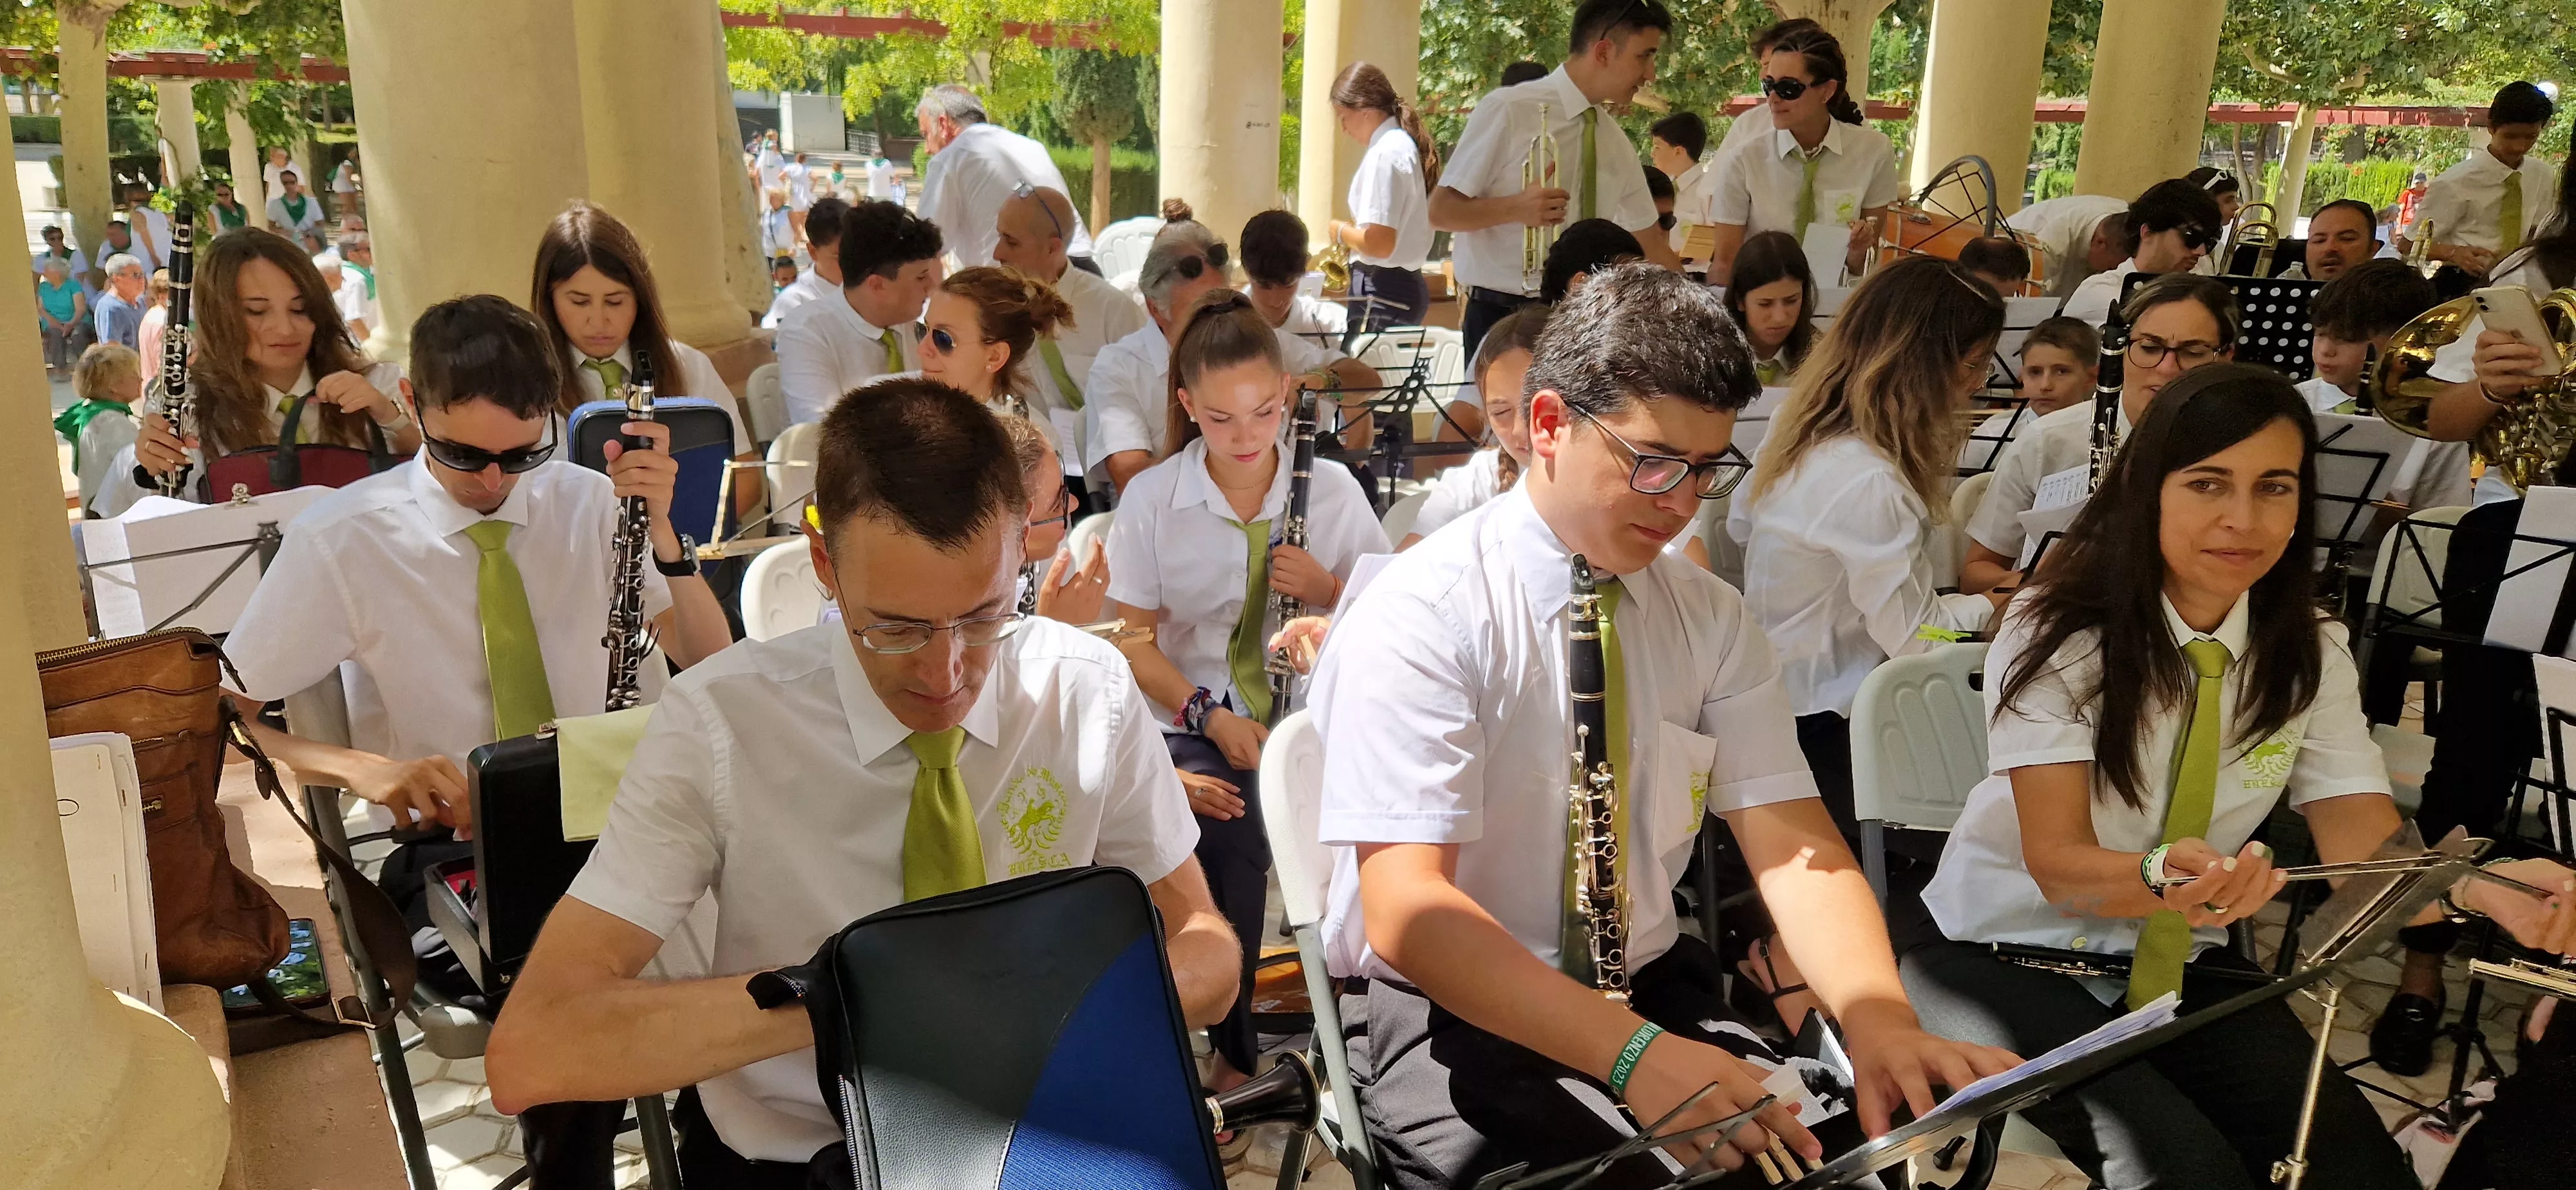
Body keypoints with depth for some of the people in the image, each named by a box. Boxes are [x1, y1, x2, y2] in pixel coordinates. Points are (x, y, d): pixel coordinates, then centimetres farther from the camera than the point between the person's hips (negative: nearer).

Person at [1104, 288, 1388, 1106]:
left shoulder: (1332, 491, 3)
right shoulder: (1151, 499, 1)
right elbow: (1132, 642, 1)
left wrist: (1330, 590, -13)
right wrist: (1210, 715, -14)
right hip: (1201, 725, -1)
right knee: (1226, 832, -32)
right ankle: (1239, 1049, -9)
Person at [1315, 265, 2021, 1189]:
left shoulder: (1713, 620, 3)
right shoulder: (1419, 617, -16)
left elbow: (1792, 844, -6)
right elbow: (1405, 908, -25)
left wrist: (1878, 1020, -26)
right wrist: (1634, 1053, -37)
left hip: (1656, 993, 5)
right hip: (1450, 1016, -5)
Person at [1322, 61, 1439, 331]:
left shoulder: (1385, 153, -15)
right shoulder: (1404, 144, 13)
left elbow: (1379, 244, -22)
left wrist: (1340, 232, -5)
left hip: (1381, 290, -10)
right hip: (1407, 285, 10)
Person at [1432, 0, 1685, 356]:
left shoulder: (1618, 148, 10)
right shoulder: (1508, 111, -10)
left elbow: (1650, 244, 16)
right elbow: (1441, 211, -11)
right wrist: (1515, 209, -26)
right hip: (1501, 319, -5)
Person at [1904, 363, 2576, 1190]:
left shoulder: (2308, 653, -2)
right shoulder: (2056, 632, -18)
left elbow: (2367, 849, -13)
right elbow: (2058, 864, -25)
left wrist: (2478, 889, -35)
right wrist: (2162, 874, -47)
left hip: (2181, 966, 5)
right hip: (2008, 954, -4)